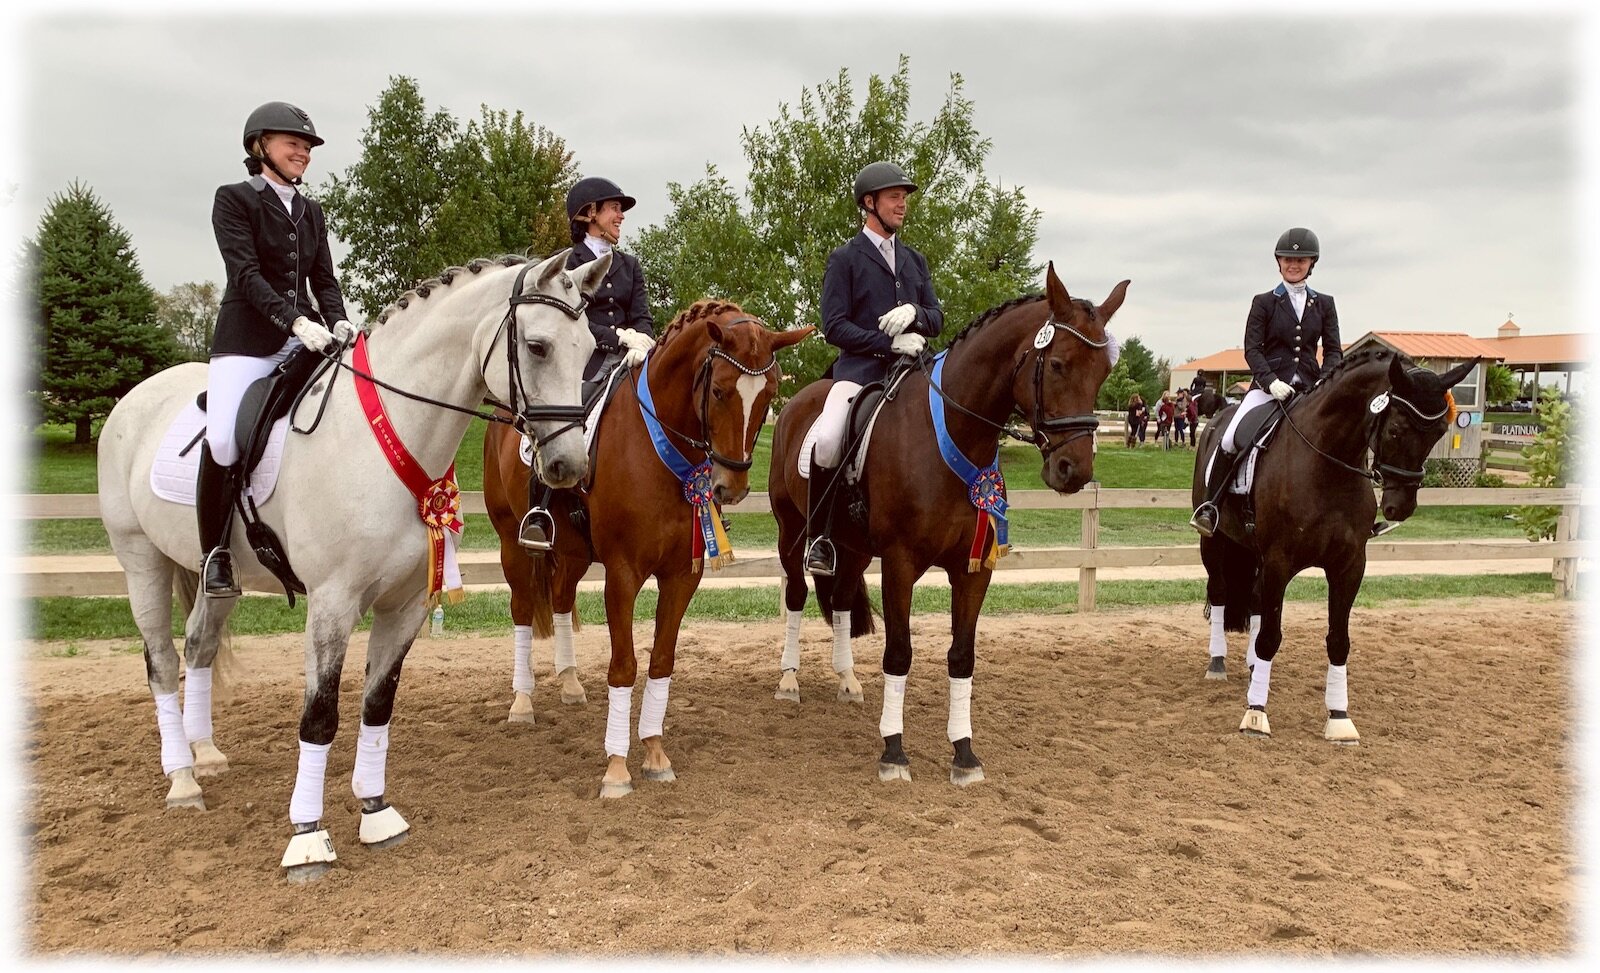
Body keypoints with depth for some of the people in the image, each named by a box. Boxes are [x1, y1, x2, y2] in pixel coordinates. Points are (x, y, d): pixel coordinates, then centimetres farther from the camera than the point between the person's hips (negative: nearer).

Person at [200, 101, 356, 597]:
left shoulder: (310, 211, 18)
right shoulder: (234, 199, 1)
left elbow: (323, 278, 12)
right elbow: (246, 273, -11)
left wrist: (338, 322, -10)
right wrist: (295, 321, -25)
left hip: (305, 336, 6)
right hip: (248, 338, -5)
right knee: (222, 441, -24)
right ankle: (214, 552, -5)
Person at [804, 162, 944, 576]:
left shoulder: (915, 259, 22)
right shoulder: (845, 258, 5)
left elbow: (937, 319, 18)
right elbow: (834, 326, -5)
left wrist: (915, 314, -6)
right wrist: (889, 343, -15)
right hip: (860, 368, -5)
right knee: (826, 442, -30)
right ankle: (820, 536, -11)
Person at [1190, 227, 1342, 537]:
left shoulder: (1324, 304, 12)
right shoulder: (1264, 303, 5)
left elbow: (1334, 350, 8)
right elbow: (1251, 349, -3)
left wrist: (1326, 382, -12)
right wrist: (1271, 381, -19)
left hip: (1310, 386, 3)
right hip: (1269, 384, -3)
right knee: (1231, 439, -20)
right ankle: (1209, 506, -8)